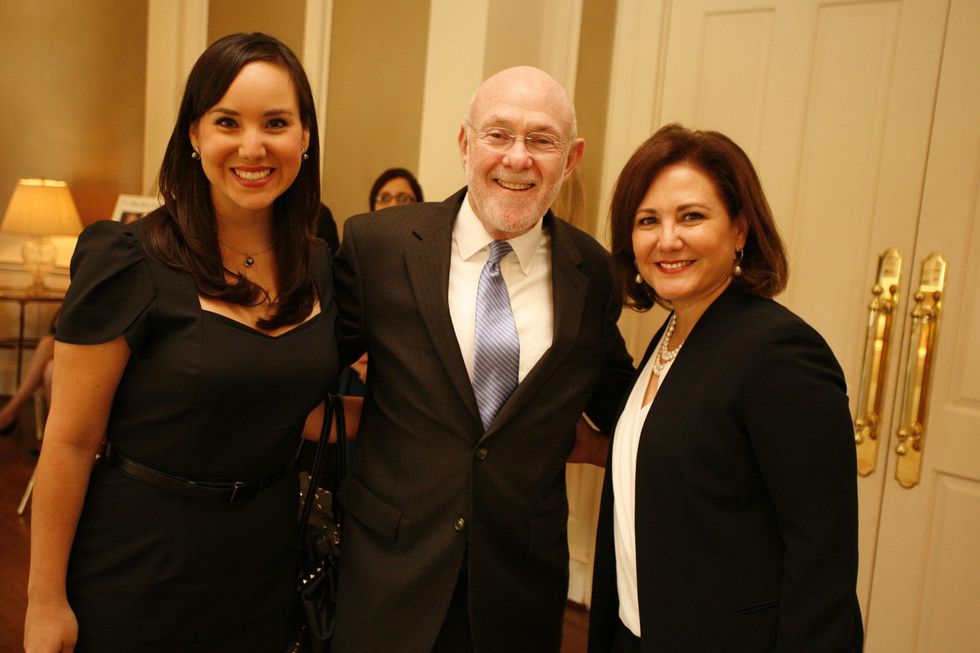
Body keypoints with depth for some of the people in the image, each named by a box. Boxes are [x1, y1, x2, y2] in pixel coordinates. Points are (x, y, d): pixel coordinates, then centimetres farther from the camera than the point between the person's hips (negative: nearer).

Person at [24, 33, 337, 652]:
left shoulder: (319, 265, -1)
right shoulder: (131, 261, -16)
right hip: (140, 562, -4)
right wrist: (46, 601, -9)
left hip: (265, 558, 5)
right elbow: (70, 442, -13)